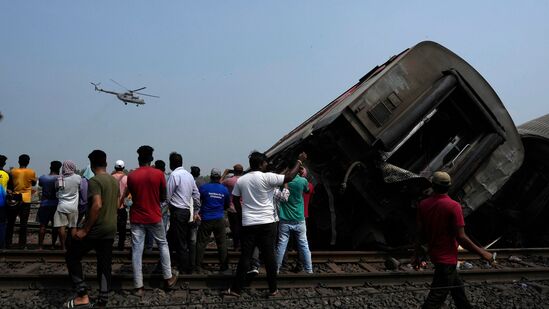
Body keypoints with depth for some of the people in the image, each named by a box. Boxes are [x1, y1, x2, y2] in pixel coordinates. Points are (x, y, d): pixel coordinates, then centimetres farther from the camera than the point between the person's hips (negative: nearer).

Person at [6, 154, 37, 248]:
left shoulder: (13, 171, -1)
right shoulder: (31, 172, -4)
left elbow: (9, 185, 6)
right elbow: (34, 183, 10)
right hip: (25, 200, -1)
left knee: (10, 222, 12)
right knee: (23, 223, 1)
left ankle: (8, 242, 16)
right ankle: (22, 244, 1)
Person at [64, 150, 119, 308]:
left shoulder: (94, 181, -14)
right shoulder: (114, 181, 11)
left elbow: (97, 205, -24)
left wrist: (85, 230, -20)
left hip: (95, 229, -7)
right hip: (111, 229, 7)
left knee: (72, 257, 7)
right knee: (105, 264, 10)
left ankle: (83, 296, 1)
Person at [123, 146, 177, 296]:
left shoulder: (131, 176, -4)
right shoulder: (159, 174, -8)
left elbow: (132, 195, 8)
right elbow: (163, 197, -1)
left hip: (137, 218, 1)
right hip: (154, 217, -1)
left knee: (137, 251, 4)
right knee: (163, 245, 16)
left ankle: (139, 287, 4)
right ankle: (168, 278, 20)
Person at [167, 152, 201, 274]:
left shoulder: (174, 175, -12)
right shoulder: (189, 175, 11)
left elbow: (168, 196, -12)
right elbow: (197, 194, 14)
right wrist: (196, 211, 20)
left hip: (178, 212, -8)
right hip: (189, 212, 8)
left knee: (180, 242, 1)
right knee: (189, 241, 14)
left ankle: (183, 269, 7)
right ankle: (191, 267, 21)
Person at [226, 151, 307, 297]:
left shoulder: (240, 180, 4)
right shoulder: (267, 177, -10)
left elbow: (235, 200, 11)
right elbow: (289, 177, -9)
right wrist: (299, 161, 2)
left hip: (248, 224, 3)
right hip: (267, 223, -3)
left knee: (245, 257, 6)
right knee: (269, 256, 6)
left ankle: (236, 289, 8)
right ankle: (273, 289, 13)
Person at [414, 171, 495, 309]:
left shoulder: (423, 205, -3)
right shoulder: (453, 206, -19)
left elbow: (420, 233, 3)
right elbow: (461, 238, -20)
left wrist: (417, 255, 13)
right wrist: (482, 253, -9)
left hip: (434, 254, 7)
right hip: (447, 258, -6)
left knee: (457, 287, 25)